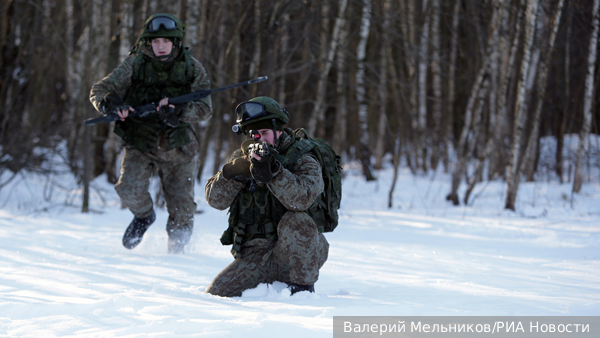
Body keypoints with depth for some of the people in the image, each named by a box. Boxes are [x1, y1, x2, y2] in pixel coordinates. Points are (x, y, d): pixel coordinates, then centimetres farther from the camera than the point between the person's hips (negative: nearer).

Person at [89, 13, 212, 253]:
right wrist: (112, 103, -25)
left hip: (177, 146, 1)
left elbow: (205, 109, -6)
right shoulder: (135, 65, -5)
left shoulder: (193, 69, -2)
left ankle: (176, 249, 31)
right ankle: (143, 216, 13)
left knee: (182, 208, 1)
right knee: (129, 190, -23)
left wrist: (179, 112, -26)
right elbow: (98, 91, -2)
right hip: (140, 144, -1)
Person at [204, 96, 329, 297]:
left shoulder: (303, 162, -5)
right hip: (255, 256, 4)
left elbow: (301, 199, -26)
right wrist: (235, 172, -20)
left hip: (296, 254, -4)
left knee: (295, 221, -34)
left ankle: (303, 287, -15)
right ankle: (273, 285, 13)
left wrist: (271, 170, -36)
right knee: (217, 293, -14)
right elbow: (215, 199, -3)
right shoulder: (242, 159, 10)